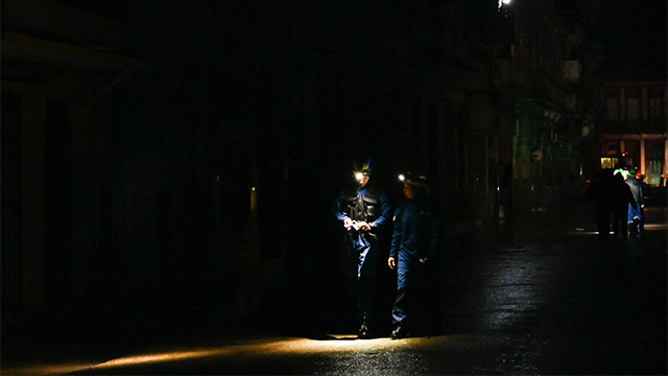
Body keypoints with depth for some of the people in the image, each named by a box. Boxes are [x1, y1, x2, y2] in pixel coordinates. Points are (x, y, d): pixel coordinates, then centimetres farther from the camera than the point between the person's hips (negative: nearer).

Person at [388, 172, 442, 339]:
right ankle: (400, 324, -12)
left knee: (421, 291, 3)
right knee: (403, 289, -10)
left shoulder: (429, 209, -1)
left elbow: (436, 235, -1)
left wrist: (431, 255, -11)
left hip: (423, 256, -2)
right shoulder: (403, 208, 9)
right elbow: (397, 233, 14)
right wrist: (392, 254, 8)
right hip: (405, 254, 2)